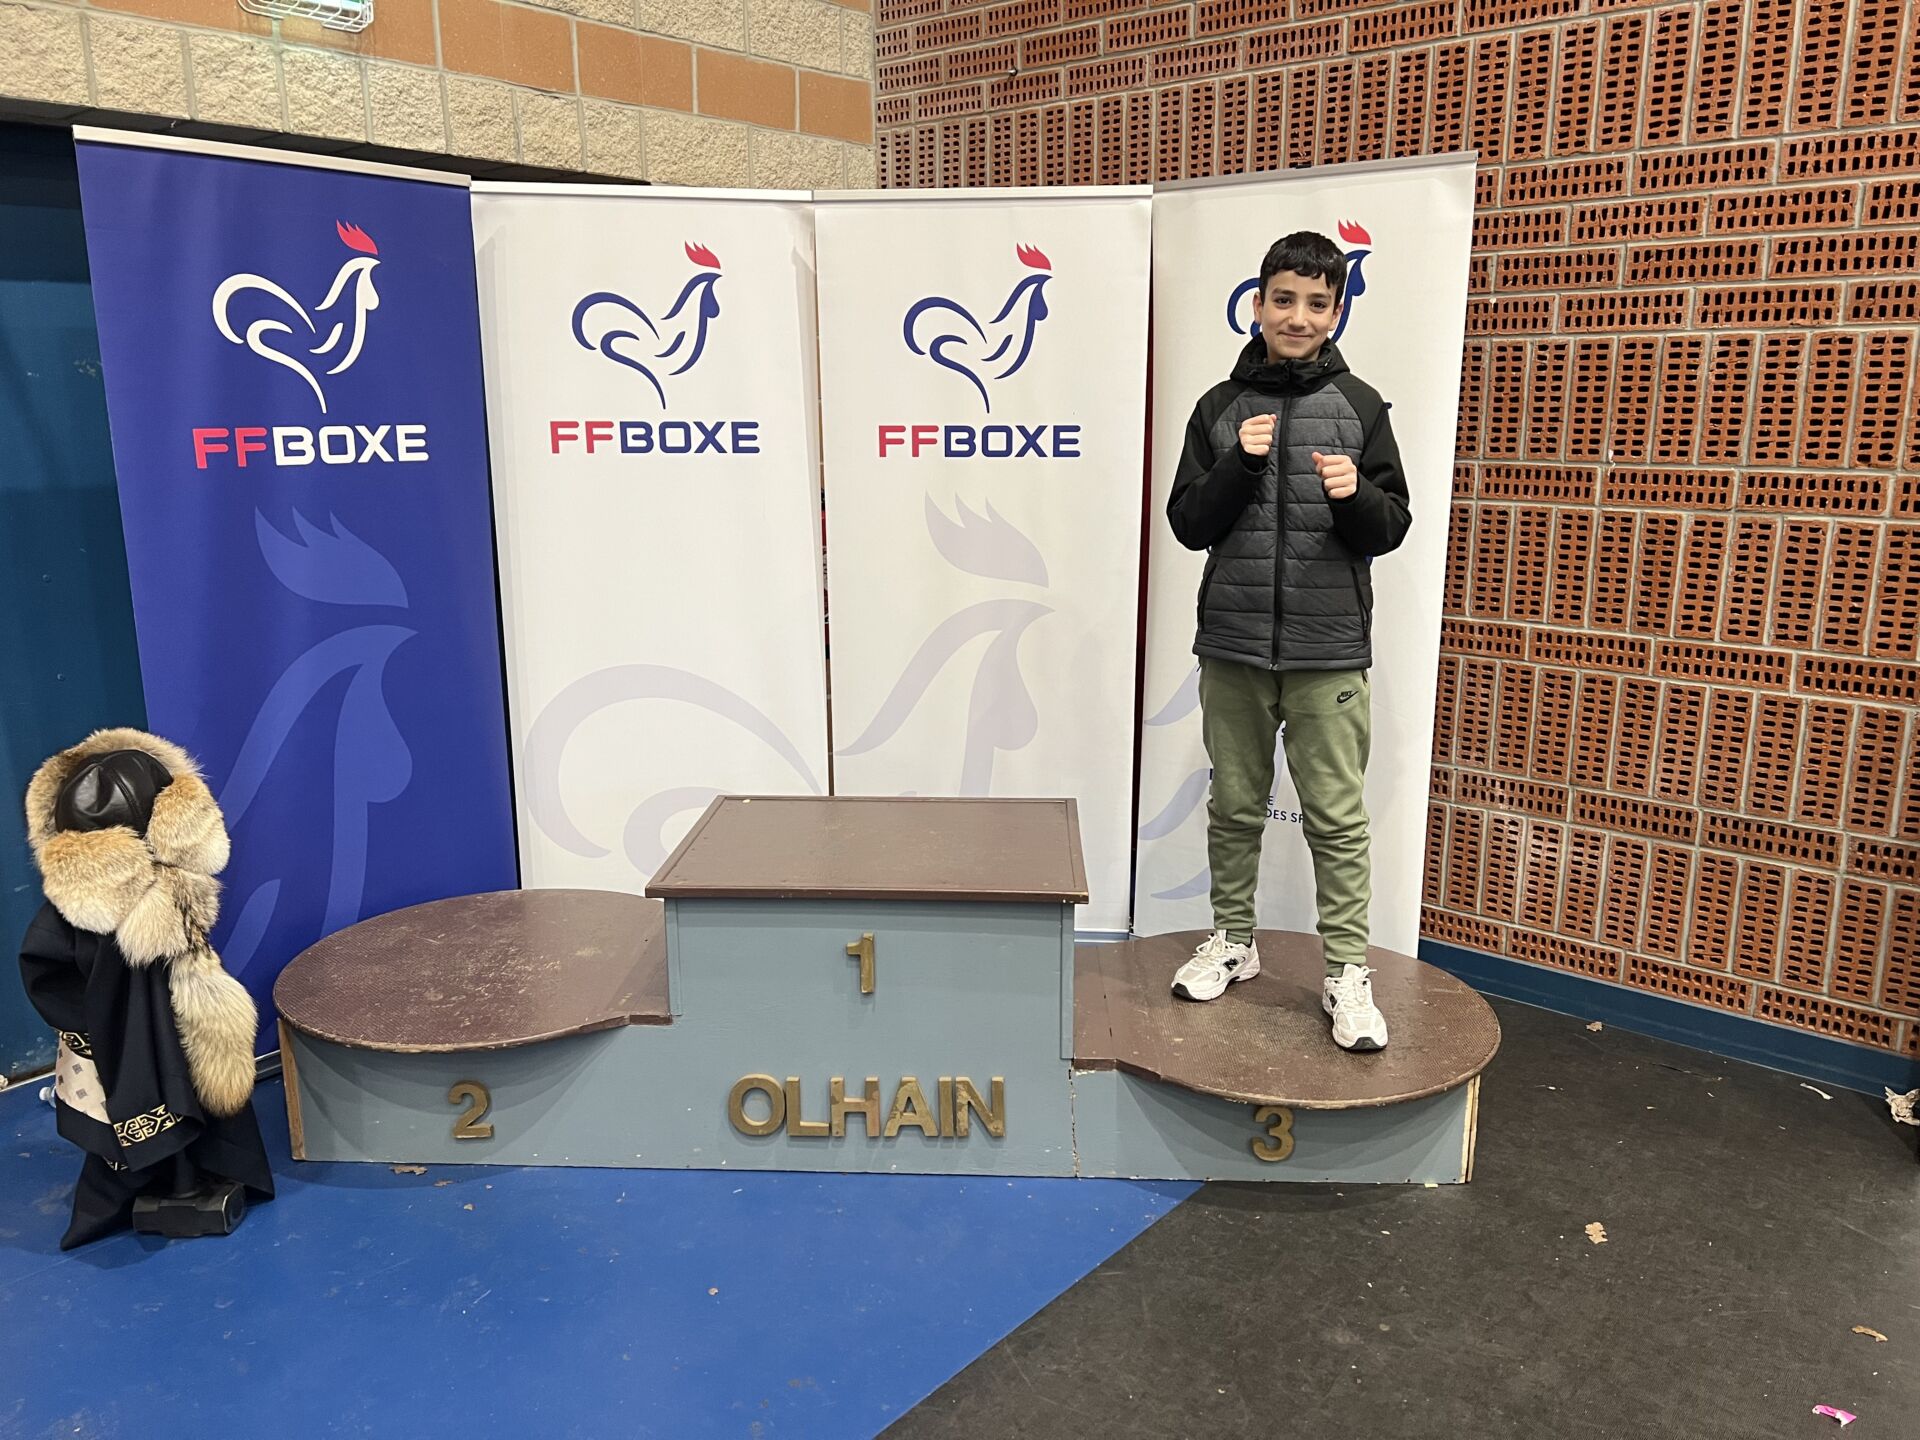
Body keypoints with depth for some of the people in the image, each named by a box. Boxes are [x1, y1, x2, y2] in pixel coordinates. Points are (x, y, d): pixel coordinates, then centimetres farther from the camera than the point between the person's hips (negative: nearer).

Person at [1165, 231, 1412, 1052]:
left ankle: (1347, 973, 11)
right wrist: (1241, 464, -12)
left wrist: (1355, 497, -18)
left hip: (1328, 652, -2)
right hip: (1233, 645, 2)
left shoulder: (1359, 407, 3)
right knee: (1234, 807, 12)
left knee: (1337, 818, 1)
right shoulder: (1221, 409, 6)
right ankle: (1232, 943, 28)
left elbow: (1392, 528, 3)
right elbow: (1187, 525, 3)